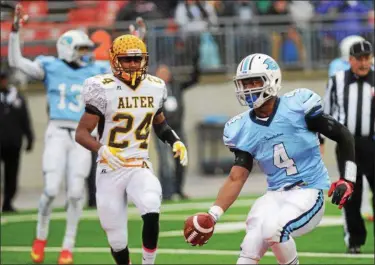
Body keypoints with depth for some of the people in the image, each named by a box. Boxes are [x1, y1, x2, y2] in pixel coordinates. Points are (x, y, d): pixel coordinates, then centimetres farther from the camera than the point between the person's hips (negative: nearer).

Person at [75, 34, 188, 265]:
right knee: (117, 241, 3)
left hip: (141, 168, 2)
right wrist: (102, 149, -29)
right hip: (111, 170, -2)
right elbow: (81, 133, -11)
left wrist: (176, 142, 7)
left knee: (151, 213, -29)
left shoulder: (155, 88, 5)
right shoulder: (104, 90, -10)